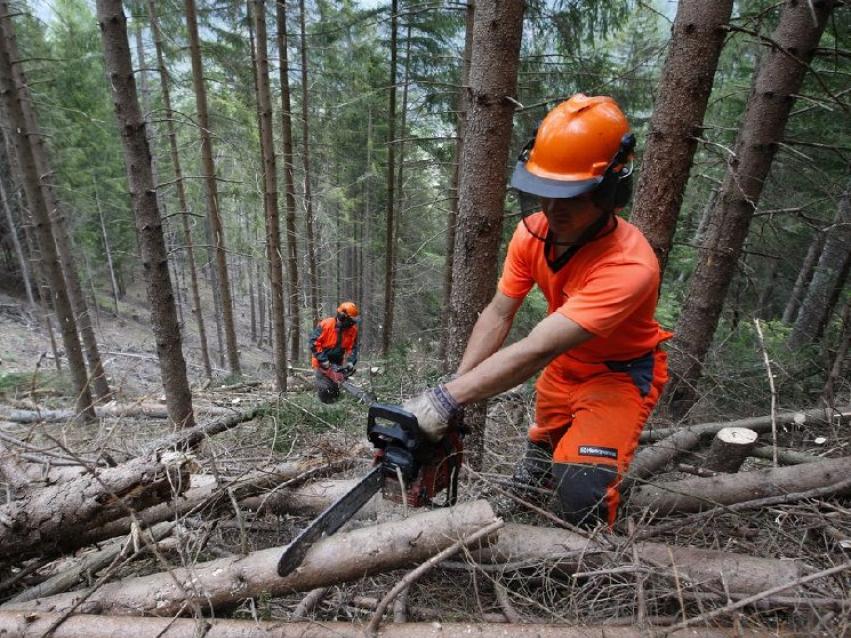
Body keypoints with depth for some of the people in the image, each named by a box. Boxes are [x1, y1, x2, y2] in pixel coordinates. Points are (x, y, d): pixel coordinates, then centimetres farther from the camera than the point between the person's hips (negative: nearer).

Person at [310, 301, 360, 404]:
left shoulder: (353, 329, -9)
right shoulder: (326, 324, -21)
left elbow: (352, 347, -4)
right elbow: (313, 342, -20)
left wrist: (350, 362, -20)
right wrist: (323, 360, -24)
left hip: (338, 364, 4)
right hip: (322, 363, -4)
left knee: (336, 389, 10)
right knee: (325, 389, -12)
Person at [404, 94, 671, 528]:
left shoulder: (629, 267, -37)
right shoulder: (533, 231, -17)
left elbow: (535, 350, -43)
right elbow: (497, 316, -17)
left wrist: (446, 399, -45)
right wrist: (452, 392, -26)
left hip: (621, 374, -5)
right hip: (565, 366, 6)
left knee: (581, 492, -19)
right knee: (543, 450, 23)